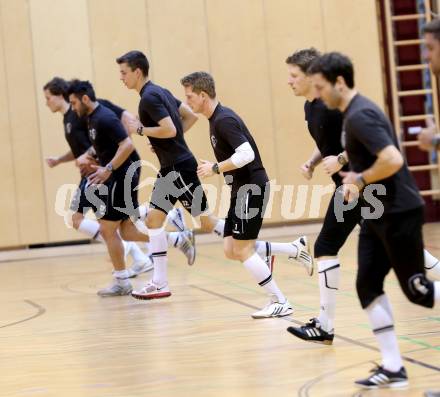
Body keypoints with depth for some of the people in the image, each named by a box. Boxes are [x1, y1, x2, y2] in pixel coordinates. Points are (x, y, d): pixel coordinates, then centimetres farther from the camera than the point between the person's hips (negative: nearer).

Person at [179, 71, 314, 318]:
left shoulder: (224, 120, -17)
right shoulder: (217, 119, 14)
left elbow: (246, 154, -27)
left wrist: (215, 168, -19)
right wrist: (215, 168, 12)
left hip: (252, 188, -10)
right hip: (242, 189, 10)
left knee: (242, 249, -7)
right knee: (231, 250, 8)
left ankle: (281, 303, 0)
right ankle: (297, 249, 16)